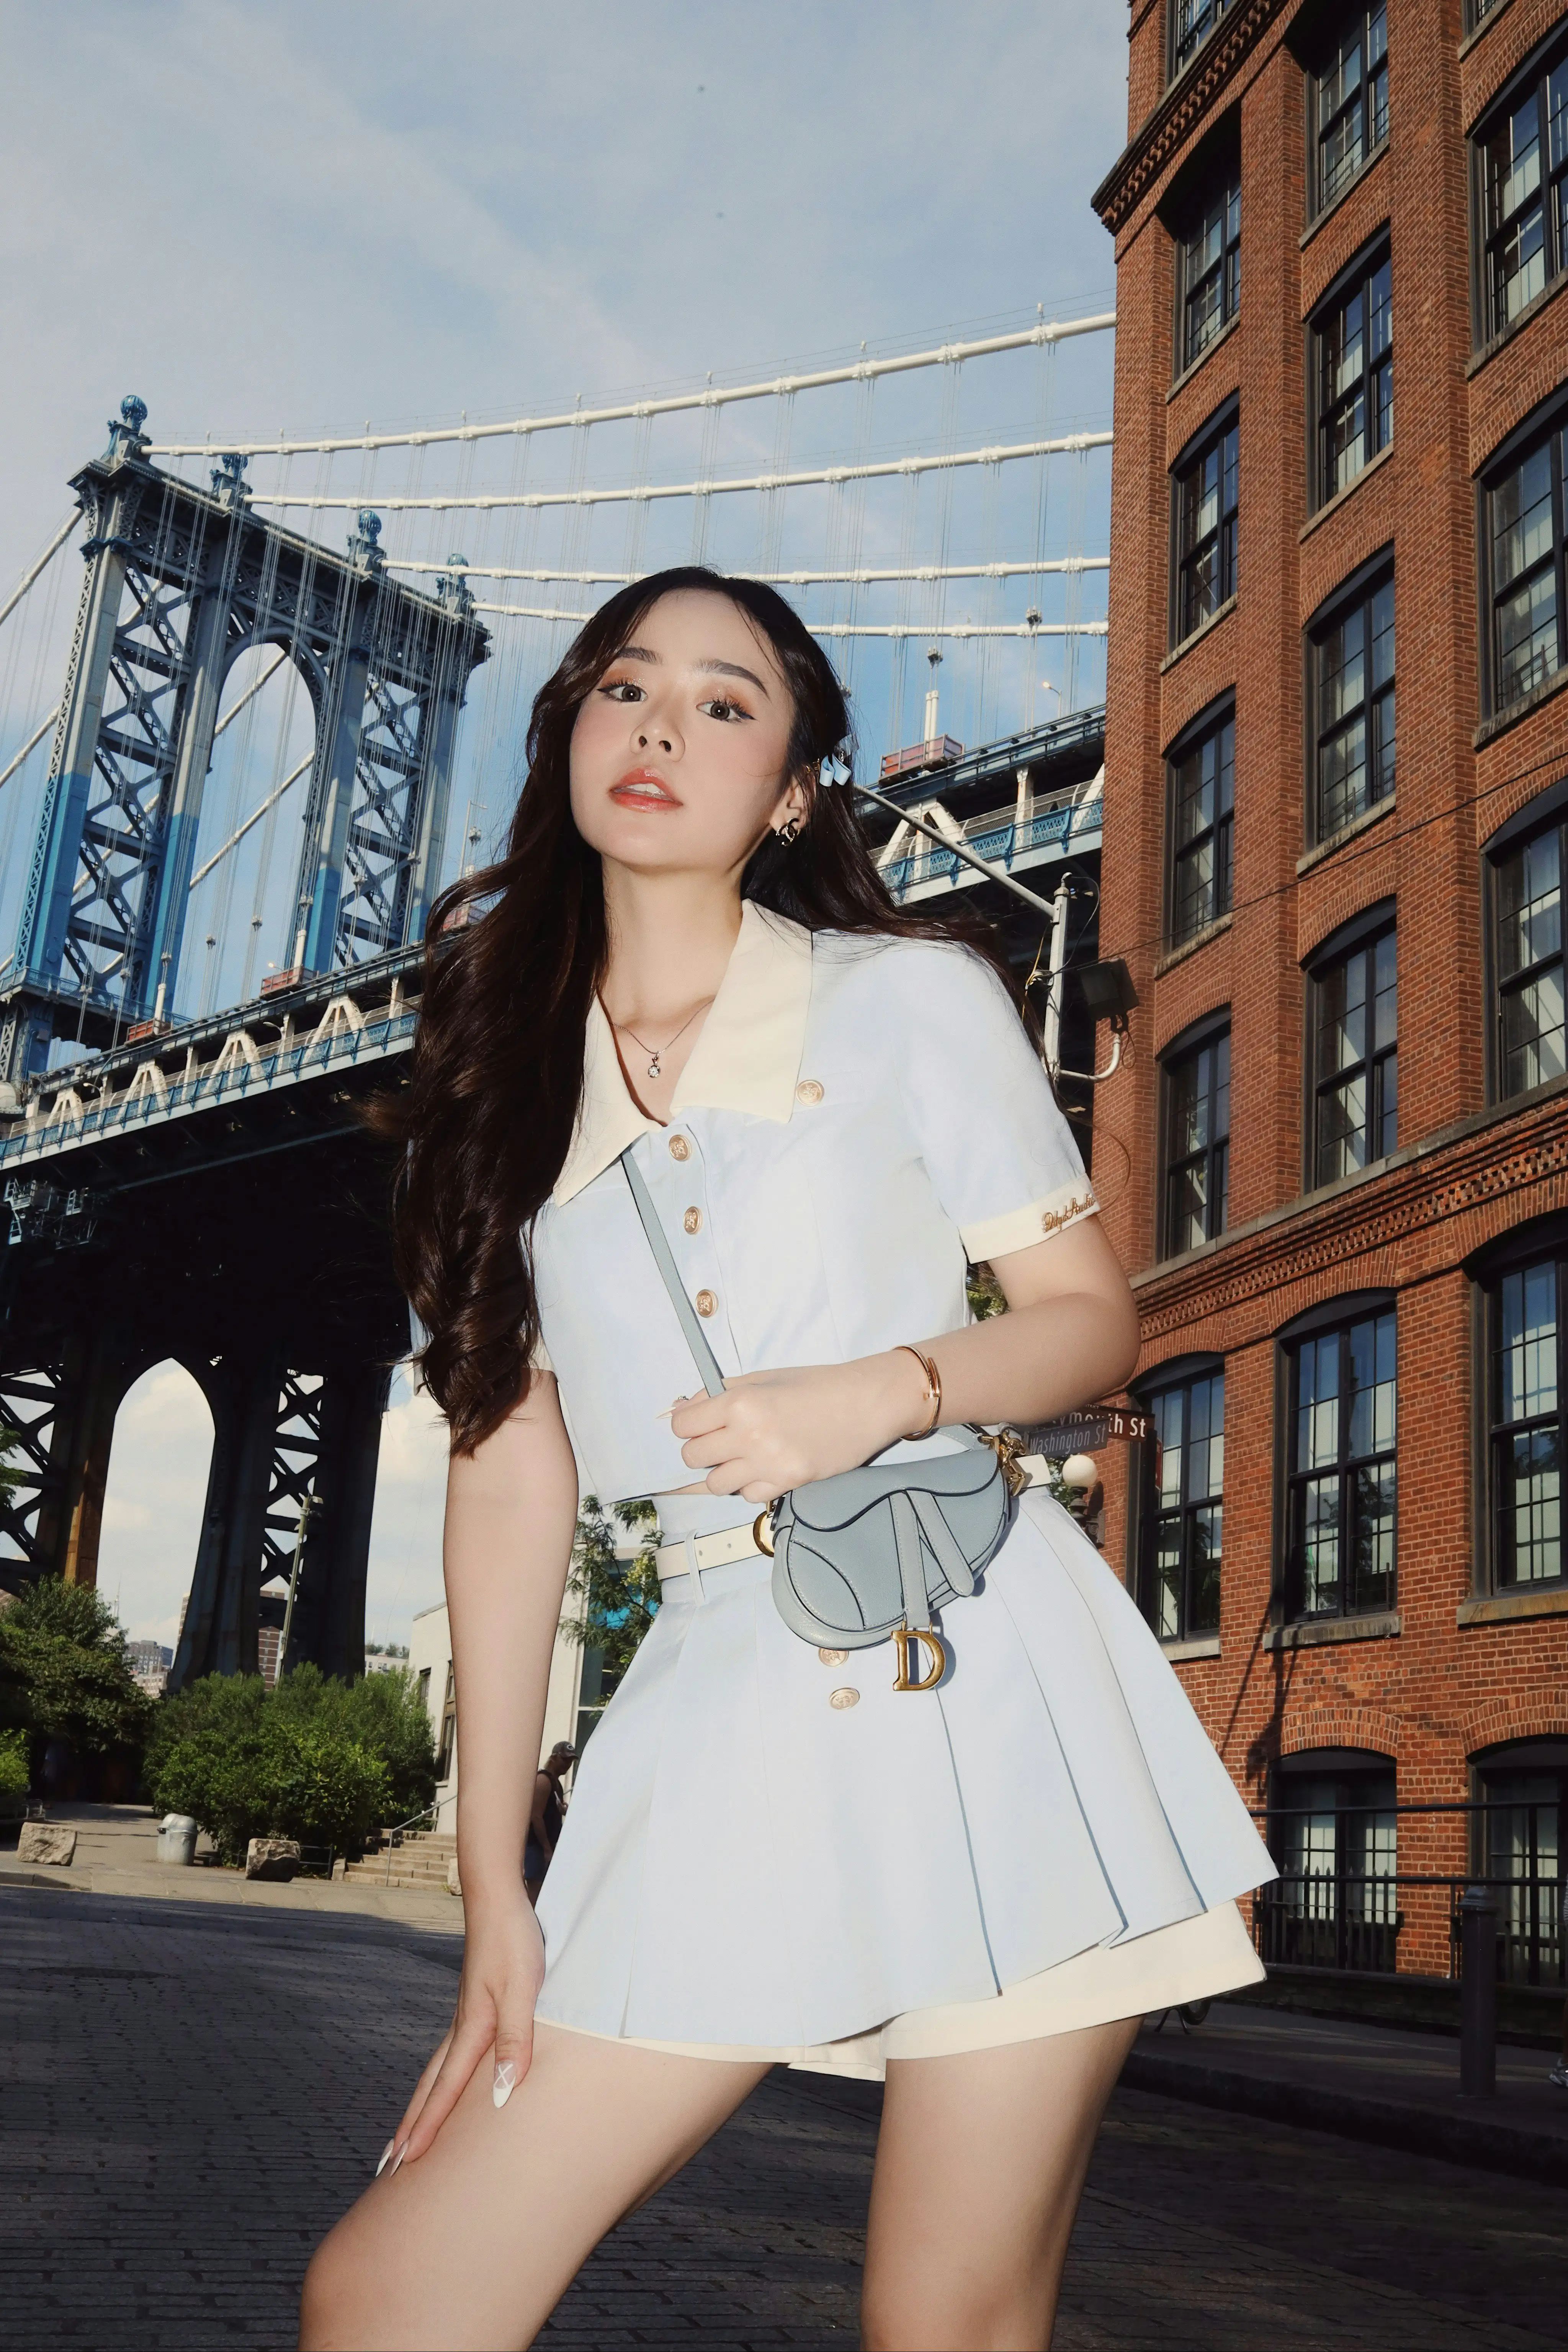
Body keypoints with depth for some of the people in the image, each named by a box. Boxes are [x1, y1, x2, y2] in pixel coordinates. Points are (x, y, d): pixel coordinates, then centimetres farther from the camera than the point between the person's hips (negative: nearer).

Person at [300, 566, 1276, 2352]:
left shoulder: (911, 997, 5)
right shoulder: (509, 1079, 12)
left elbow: (1094, 1321, 6)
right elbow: (505, 1472, 7)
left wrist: (888, 1389, -15)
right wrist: (494, 1889, 4)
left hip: (979, 1674, -2)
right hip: (718, 1701, 3)